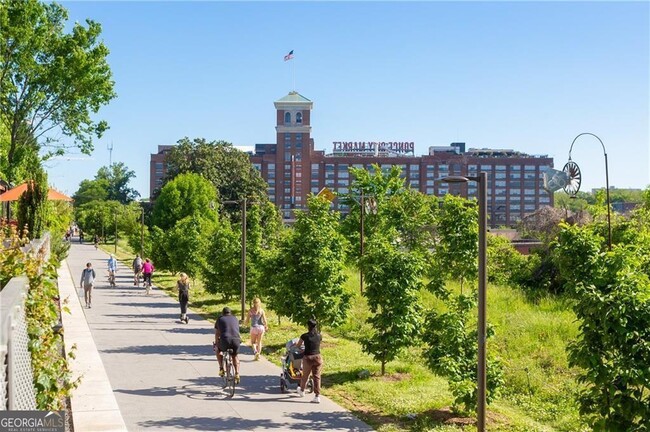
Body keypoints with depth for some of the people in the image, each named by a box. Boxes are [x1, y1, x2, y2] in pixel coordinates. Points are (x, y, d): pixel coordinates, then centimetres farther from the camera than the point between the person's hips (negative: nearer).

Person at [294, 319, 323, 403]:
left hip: (308, 358, -2)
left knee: (305, 376, 18)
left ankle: (302, 391, 41)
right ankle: (317, 396, 0)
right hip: (317, 357, 2)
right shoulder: (319, 336, 1)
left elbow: (298, 346, 5)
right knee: (317, 377, 4)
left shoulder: (305, 336, -8)